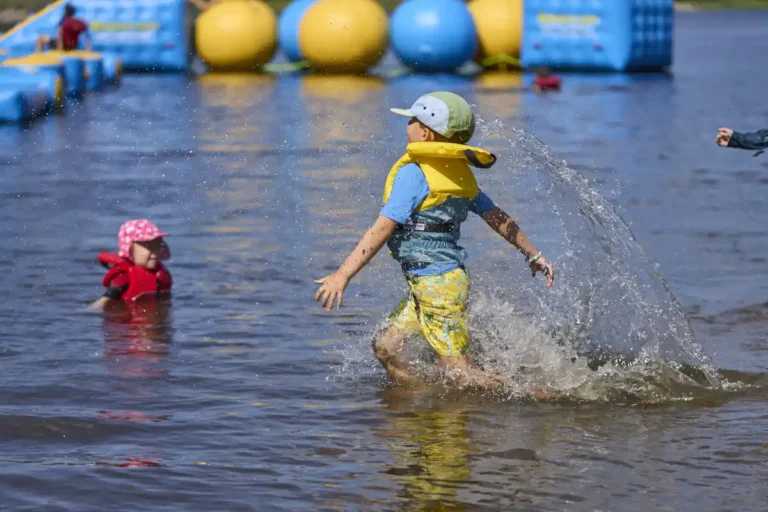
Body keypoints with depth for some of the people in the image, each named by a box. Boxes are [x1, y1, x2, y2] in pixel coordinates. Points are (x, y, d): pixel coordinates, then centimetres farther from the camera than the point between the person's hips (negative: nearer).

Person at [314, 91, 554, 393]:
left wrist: (343, 274, -21)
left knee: (459, 372, -7)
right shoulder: (458, 174, 11)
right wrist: (533, 254, 29)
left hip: (436, 286, -9)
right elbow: (498, 218, 17)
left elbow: (383, 229, -20)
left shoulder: (413, 173, -14)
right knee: (385, 346, 12)